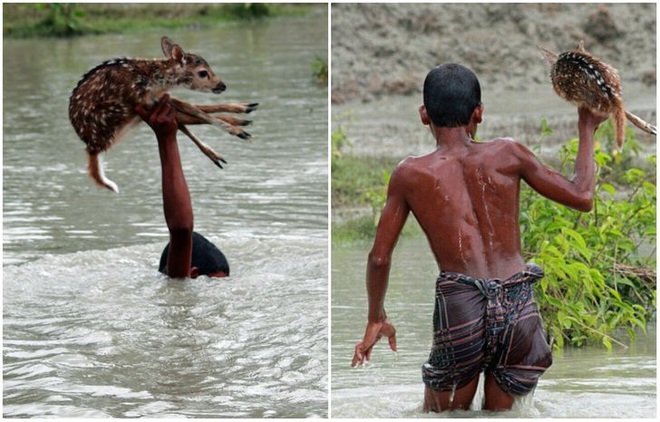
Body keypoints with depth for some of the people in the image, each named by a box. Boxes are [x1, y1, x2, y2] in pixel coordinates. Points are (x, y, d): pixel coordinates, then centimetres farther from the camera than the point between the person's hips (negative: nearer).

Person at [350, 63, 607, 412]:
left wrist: (376, 319, 25)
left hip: (459, 310, -2)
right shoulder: (507, 154, 5)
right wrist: (587, 131, 26)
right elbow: (582, 197, 12)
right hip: (518, 308, 2)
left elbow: (379, 258, 9)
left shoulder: (410, 174, 4)